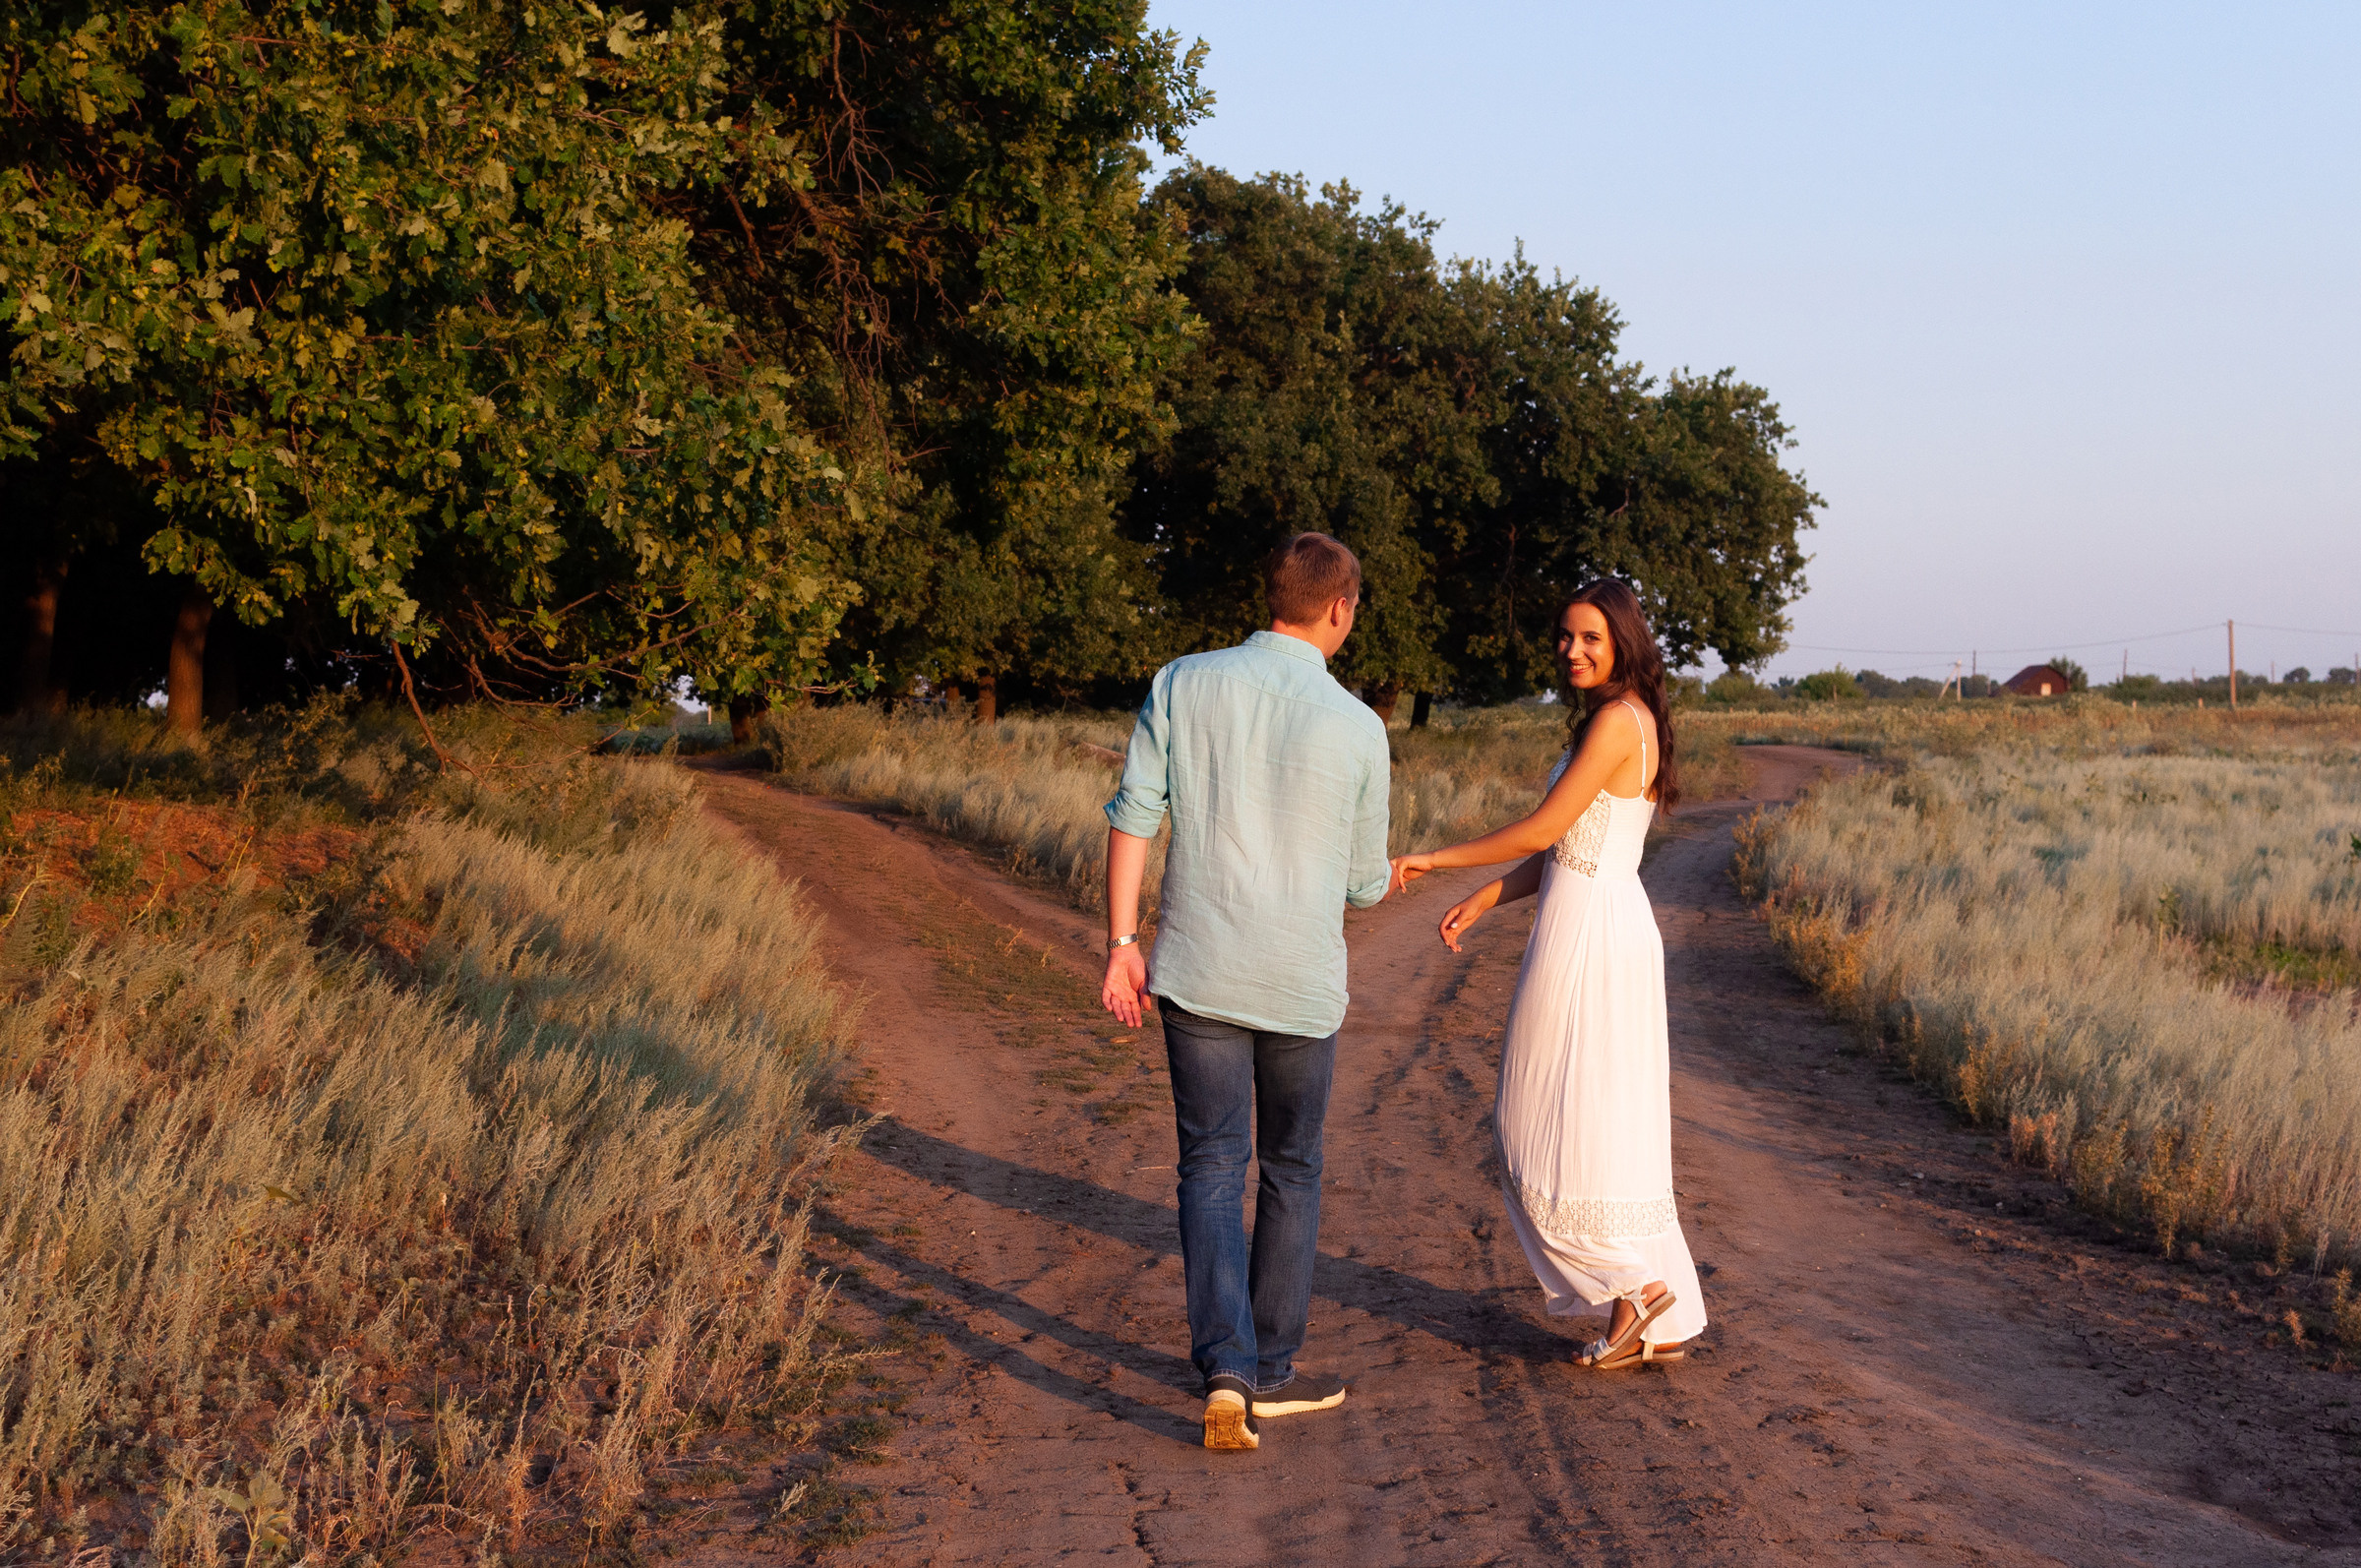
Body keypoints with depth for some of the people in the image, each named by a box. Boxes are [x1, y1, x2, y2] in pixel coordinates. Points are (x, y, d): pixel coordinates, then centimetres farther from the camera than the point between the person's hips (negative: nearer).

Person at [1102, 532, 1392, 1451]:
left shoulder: (1183, 685, -3)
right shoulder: (1359, 729, -5)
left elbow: (1132, 817, -6)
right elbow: (1363, 884, 5)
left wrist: (1121, 943, -1)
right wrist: (1380, 879, 28)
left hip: (1198, 972, 1)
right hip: (1302, 983, -1)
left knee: (1211, 1171, 4)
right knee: (1290, 1171, 15)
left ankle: (1226, 1371, -11)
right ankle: (1270, 1372, 22)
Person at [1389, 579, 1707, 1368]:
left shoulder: (1618, 720, -14)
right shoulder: (1630, 722, 16)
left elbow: (1543, 831, -14)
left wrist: (1433, 859, -6)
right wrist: (1482, 899, 13)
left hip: (1588, 934, -10)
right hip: (1615, 927, 10)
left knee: (1556, 1130, 0)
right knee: (1613, 1131, 11)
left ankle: (1636, 1284, 0)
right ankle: (1664, 1324, 14)